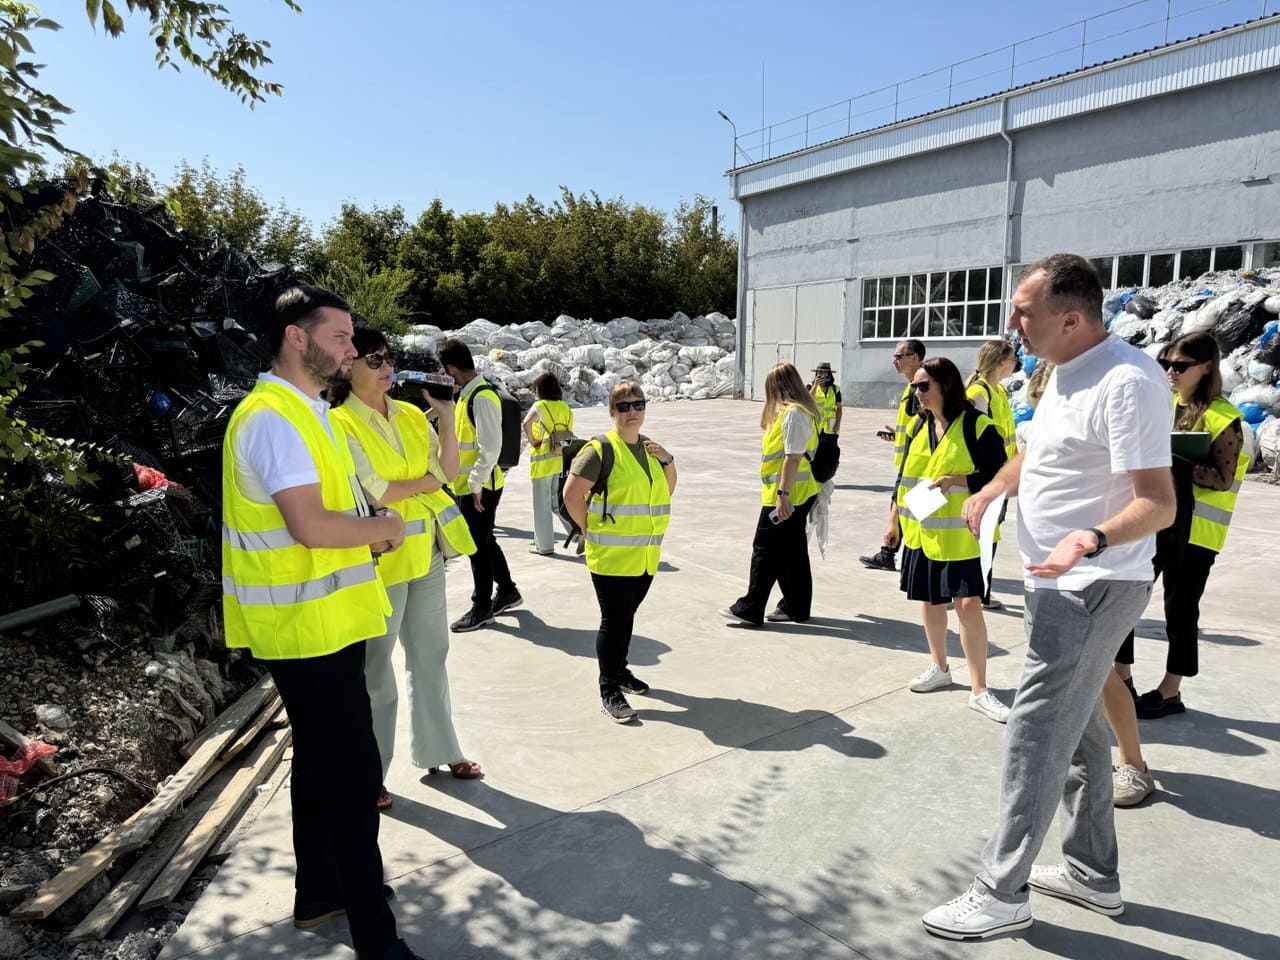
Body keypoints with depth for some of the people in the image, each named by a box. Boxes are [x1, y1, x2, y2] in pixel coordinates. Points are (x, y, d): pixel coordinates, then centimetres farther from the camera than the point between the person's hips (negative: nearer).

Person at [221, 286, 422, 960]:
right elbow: (312, 526, -27)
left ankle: (319, 893, 37)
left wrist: (370, 533, 5)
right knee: (355, 774, -4)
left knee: (321, 758, 20)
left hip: (324, 619, 10)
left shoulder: (304, 411, 13)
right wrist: (384, 528, -12)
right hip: (309, 626, -10)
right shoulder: (272, 417, -19)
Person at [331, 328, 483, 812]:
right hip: (378, 557, -6)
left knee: (430, 656, 16)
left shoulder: (412, 417, 8)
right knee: (374, 670, 4)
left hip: (426, 553, 6)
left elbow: (447, 472, 1)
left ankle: (437, 750, 32)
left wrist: (447, 420, -9)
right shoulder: (340, 424, -11)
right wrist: (424, 482, -4)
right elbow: (373, 493, -17)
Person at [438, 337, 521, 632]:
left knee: (478, 545, 2)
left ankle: (482, 607, 16)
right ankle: (507, 591, 34)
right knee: (484, 541, 19)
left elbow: (490, 447, -24)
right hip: (468, 484, 10)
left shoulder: (482, 398, -20)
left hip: (479, 487, -10)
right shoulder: (469, 394, 10)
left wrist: (476, 484, -20)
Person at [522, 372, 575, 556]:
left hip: (542, 461, -6)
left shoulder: (540, 406, -9)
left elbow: (526, 423, -27)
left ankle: (544, 545, 12)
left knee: (542, 504, 5)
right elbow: (569, 433, 9)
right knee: (557, 502, 17)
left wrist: (531, 440, -14)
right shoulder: (565, 407, 8)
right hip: (560, 460, 6)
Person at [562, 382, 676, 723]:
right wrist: (592, 529, -8)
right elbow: (571, 495, -14)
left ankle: (619, 670, 37)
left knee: (627, 615, 19)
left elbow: (667, 491, 18)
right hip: (612, 555, -6)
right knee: (614, 620, -2)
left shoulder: (649, 448, 10)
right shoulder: (600, 450, -12)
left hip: (645, 554, 7)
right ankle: (609, 691, 9)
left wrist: (667, 460, 2)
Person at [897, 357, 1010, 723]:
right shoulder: (919, 425, 9)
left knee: (968, 604, -9)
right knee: (930, 600, 15)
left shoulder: (977, 425, -11)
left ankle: (979, 690, 1)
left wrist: (956, 480, -24)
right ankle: (939, 668, 33)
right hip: (922, 532, 6)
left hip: (962, 534, -6)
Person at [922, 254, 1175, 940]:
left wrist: (1092, 539, -43)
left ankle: (1001, 894, 9)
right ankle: (1094, 874, 35)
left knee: (1036, 736, -5)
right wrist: (993, 488, 3)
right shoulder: (1066, 370, 9)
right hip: (1064, 583, 10)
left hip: (1091, 588, -10)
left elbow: (1159, 503, -25)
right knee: (1078, 726, 19)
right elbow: (1039, 448, 22)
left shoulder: (1127, 382, -22)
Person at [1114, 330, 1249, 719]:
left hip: (1194, 531, -6)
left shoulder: (1221, 417, -11)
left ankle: (1170, 692, 19)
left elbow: (1222, 478, -16)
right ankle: (1121, 679, 18)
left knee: (1180, 610, 5)